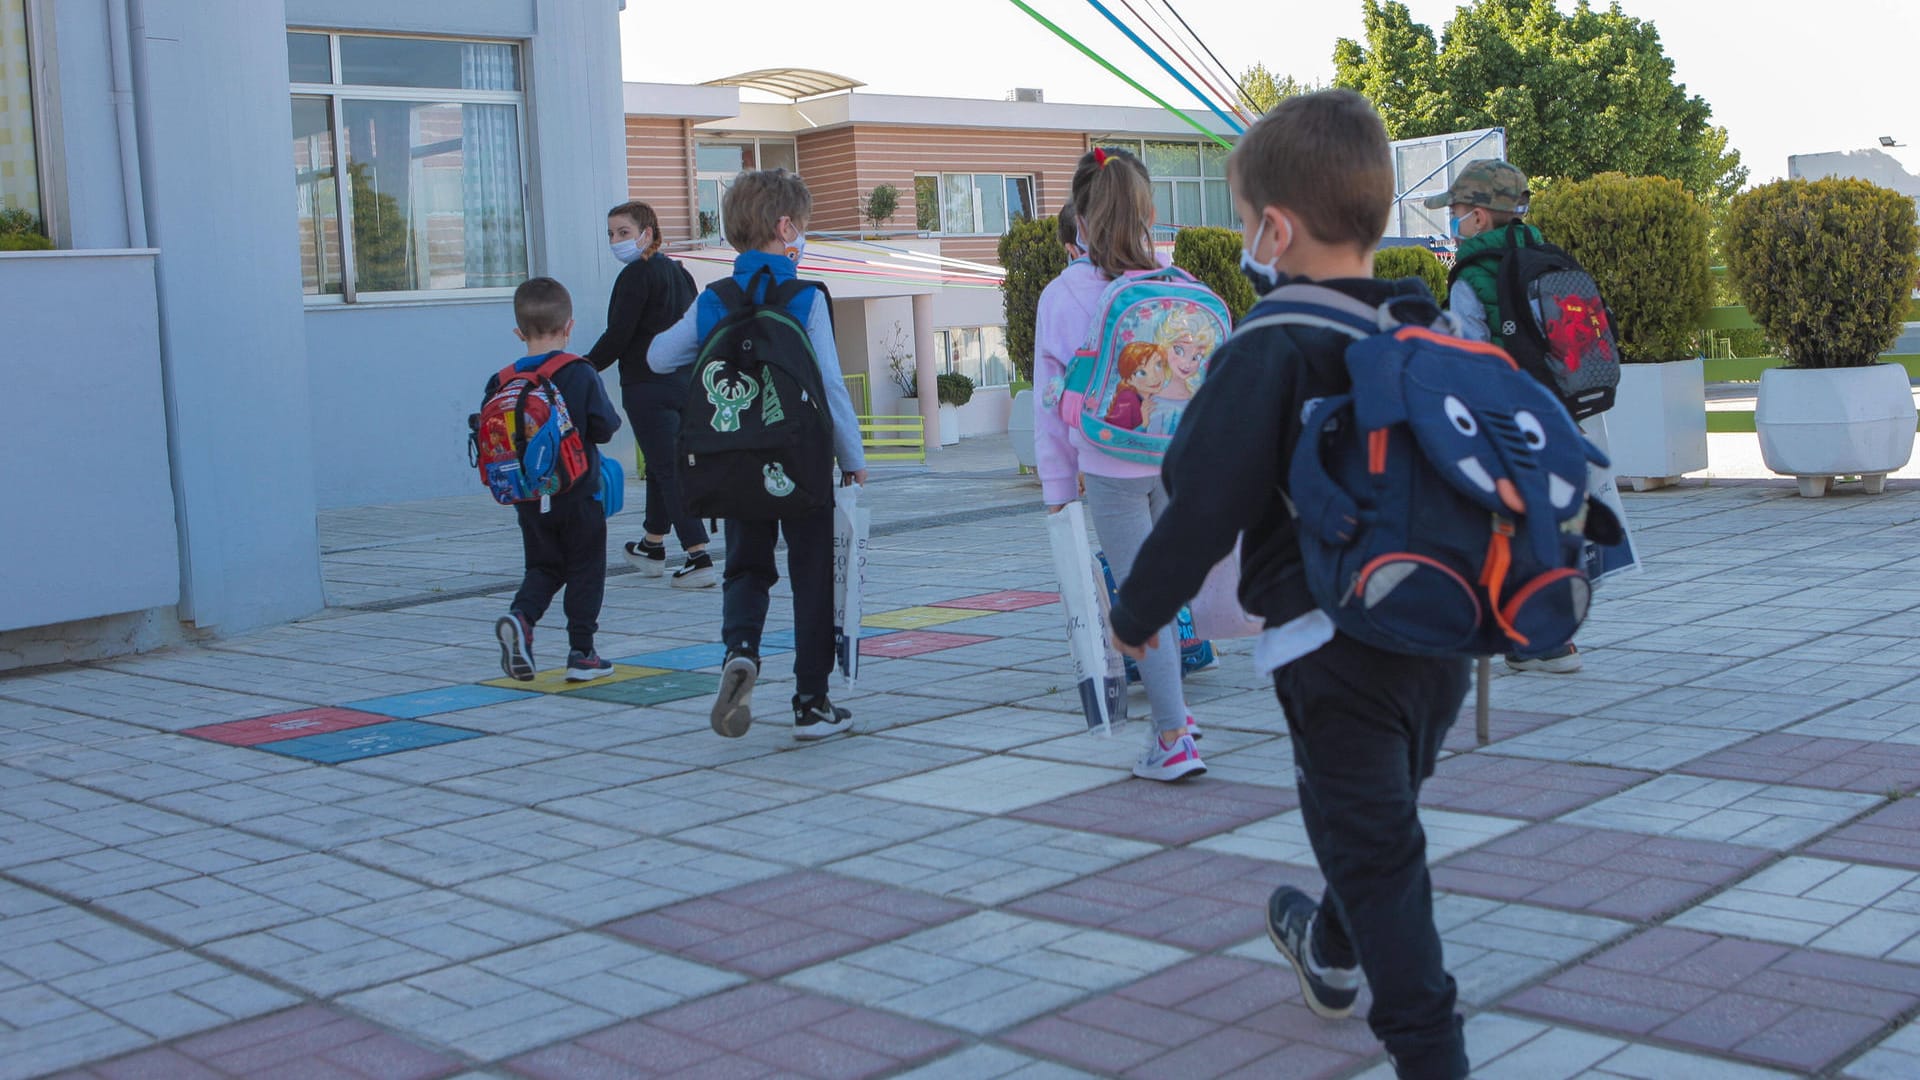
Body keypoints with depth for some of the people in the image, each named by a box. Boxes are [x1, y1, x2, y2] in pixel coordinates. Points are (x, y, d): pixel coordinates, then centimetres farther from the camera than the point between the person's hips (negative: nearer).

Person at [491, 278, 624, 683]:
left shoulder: (503, 381, -2)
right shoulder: (581, 375, -12)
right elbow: (605, 427, -14)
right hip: (579, 494, -3)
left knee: (543, 566, 17)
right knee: (585, 570, 8)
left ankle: (520, 616, -11)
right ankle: (581, 653, 8)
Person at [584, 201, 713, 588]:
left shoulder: (636, 276, -13)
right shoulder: (677, 271, 13)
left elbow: (617, 337, -15)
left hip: (648, 385, -9)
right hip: (684, 382, 9)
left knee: (668, 469, -8)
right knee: (662, 463, 21)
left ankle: (698, 557, -14)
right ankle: (653, 546, 35)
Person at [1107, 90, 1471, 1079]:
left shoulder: (1268, 352, -16)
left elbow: (1204, 500, -18)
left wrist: (1140, 609, -4)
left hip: (1333, 644, -8)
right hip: (1441, 637, 8)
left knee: (1373, 848, 1)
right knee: (1382, 814, 27)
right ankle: (1335, 954, 51)